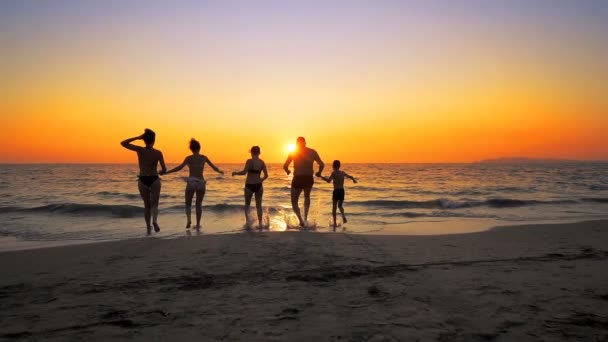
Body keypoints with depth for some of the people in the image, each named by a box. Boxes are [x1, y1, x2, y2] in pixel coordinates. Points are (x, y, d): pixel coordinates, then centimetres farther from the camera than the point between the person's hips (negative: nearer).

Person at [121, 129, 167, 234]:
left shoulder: (139, 150, -8)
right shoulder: (158, 153, -7)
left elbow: (123, 143, 2)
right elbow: (164, 169, -5)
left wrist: (138, 137, 1)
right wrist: (160, 172, 18)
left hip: (142, 180, 1)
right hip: (154, 180, -1)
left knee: (147, 205, 17)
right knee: (154, 204, 9)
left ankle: (148, 228, 16)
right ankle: (154, 220, -20)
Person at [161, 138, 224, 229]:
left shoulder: (189, 158, -2)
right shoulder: (204, 158, 6)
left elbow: (180, 167, -15)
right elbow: (214, 167, 15)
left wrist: (166, 172, -15)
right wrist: (220, 171, 35)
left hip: (191, 182, -2)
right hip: (201, 182, 2)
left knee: (188, 204, 11)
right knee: (199, 204, 14)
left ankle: (189, 220, -11)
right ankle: (198, 224, 12)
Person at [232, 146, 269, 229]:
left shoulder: (250, 161, -12)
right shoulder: (262, 162, 1)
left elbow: (244, 172, -21)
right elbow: (266, 175, 0)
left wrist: (235, 173, -4)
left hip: (249, 186, -3)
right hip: (258, 185, 3)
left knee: (247, 205, 16)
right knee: (258, 205, 13)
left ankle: (247, 220, -2)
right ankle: (260, 223, 9)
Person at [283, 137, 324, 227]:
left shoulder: (293, 152, 2)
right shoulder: (312, 152, 5)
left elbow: (285, 166, -3)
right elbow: (322, 165, -3)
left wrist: (287, 171, 19)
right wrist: (319, 173, 16)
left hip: (298, 179, -2)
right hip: (309, 179, 2)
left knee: (294, 202, 9)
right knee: (307, 197, 31)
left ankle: (301, 220, -12)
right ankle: (305, 217, 23)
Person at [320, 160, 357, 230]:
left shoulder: (334, 173, -10)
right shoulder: (343, 173, 8)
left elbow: (329, 180, -24)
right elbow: (350, 176, 26)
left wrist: (321, 177, -17)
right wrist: (354, 179, 46)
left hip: (336, 191, -5)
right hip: (342, 191, 5)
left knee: (334, 207, 4)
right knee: (340, 205, 21)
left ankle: (335, 222, 2)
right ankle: (343, 216, -5)